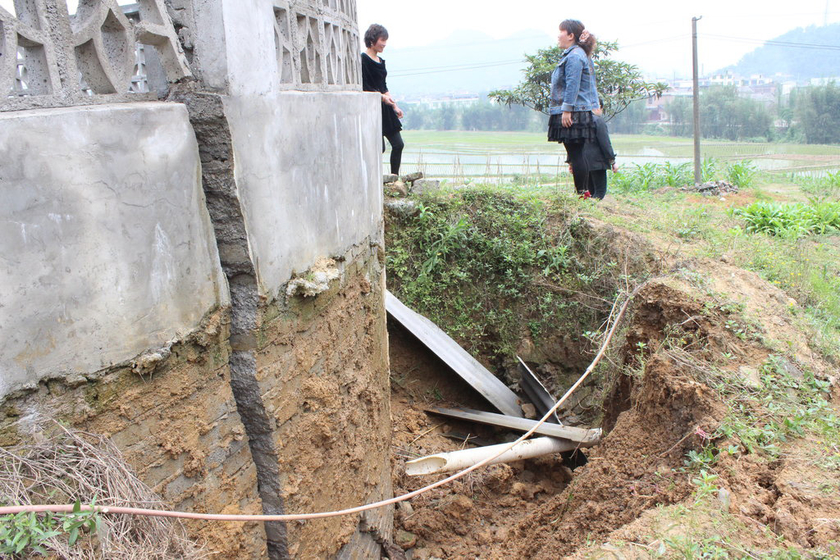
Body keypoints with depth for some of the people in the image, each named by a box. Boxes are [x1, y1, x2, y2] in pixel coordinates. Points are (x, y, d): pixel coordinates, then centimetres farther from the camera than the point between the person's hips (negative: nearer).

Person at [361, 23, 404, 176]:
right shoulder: (363, 59, -8)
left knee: (398, 144, 3)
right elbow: (363, 87, -15)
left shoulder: (380, 61, 18)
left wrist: (395, 106, 19)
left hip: (385, 108, 8)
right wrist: (382, 96, -20)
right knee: (379, 147, -8)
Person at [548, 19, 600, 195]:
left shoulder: (573, 56, -12)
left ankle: (581, 193, -6)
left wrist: (566, 110, -21)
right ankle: (583, 192, 16)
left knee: (576, 155, -8)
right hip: (584, 112, 11)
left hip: (573, 114, -11)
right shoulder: (580, 54, 21)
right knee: (577, 155, 12)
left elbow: (572, 86, -19)